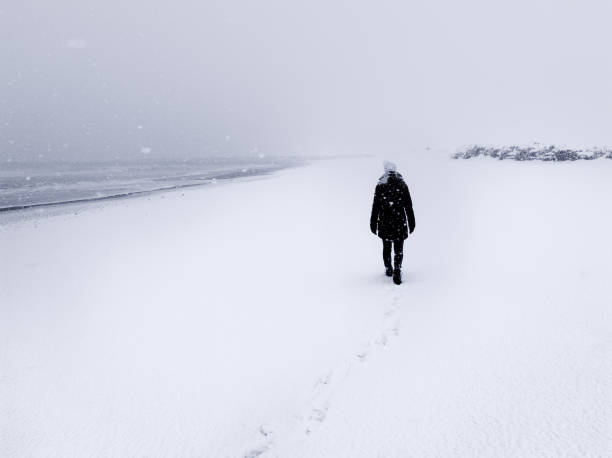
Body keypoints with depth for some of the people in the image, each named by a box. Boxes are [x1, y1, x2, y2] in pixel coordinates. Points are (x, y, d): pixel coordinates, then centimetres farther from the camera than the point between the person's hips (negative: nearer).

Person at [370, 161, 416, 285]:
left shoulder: (380, 185, -5)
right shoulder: (403, 185, -2)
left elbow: (375, 207, -2)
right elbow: (409, 206, 3)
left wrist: (373, 223, 4)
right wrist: (411, 223, 10)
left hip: (384, 223, 0)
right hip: (400, 223, 0)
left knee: (386, 247, 16)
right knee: (398, 249, 3)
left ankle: (388, 269, 27)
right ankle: (397, 271, -12)